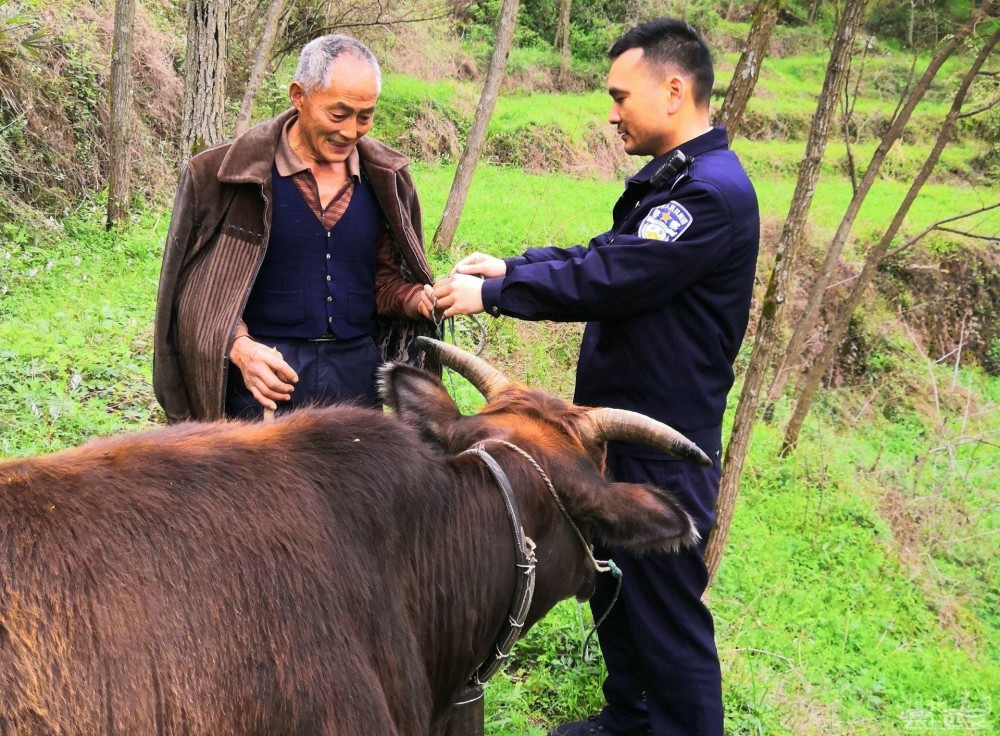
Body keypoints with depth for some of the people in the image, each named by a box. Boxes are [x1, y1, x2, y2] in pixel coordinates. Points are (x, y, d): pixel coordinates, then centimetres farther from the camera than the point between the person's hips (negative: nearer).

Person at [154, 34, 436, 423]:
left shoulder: (384, 181, 5)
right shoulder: (236, 172, -7)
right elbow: (207, 286, -5)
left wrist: (420, 300, -10)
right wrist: (238, 346, -22)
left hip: (357, 375, 4)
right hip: (265, 377, -3)